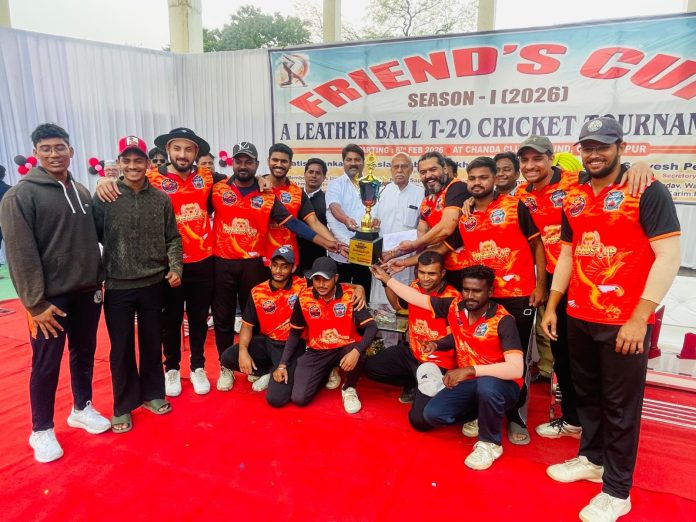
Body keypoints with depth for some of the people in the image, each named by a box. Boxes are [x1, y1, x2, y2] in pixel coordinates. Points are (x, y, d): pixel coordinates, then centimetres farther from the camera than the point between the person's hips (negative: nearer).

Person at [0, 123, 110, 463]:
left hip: (87, 292, 5)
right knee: (46, 366, 6)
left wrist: (100, 279, 9)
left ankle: (82, 409, 35)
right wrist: (36, 303, -16)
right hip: (51, 297, -5)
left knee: (84, 353, 17)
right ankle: (41, 431, 23)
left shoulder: (82, 191, 9)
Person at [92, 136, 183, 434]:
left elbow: (173, 238, 6)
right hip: (117, 286, -2)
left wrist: (175, 267, -5)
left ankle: (152, 393, 33)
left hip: (153, 284, 2)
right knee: (121, 348, 9)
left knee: (152, 343, 15)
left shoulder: (161, 199, 1)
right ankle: (123, 405, 25)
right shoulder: (104, 198, -6)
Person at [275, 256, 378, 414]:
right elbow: (295, 333, 3)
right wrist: (283, 365, -3)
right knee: (299, 398, -12)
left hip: (345, 348, -2)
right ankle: (327, 373, 21)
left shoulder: (350, 296, -16)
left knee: (357, 357, -37)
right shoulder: (304, 298, -10)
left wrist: (356, 351, -36)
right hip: (316, 352, 2)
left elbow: (371, 327, -18)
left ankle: (349, 389, -1)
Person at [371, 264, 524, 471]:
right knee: (432, 414, -13)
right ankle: (479, 413, 16)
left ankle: (490, 443, -11)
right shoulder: (455, 307, -9)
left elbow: (516, 369, -33)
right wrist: (385, 278, 6)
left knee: (486, 386, -40)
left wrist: (470, 370, -40)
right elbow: (417, 298, 3)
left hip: (501, 384, -5)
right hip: (469, 382, 5)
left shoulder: (503, 321, -24)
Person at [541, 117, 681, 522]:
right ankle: (592, 458, 38)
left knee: (620, 406, 6)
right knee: (586, 394, 18)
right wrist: (552, 306, 12)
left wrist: (639, 318, -18)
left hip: (624, 321, -5)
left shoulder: (648, 192, -8)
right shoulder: (575, 198, 10)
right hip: (579, 317, 6)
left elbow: (668, 256, -13)